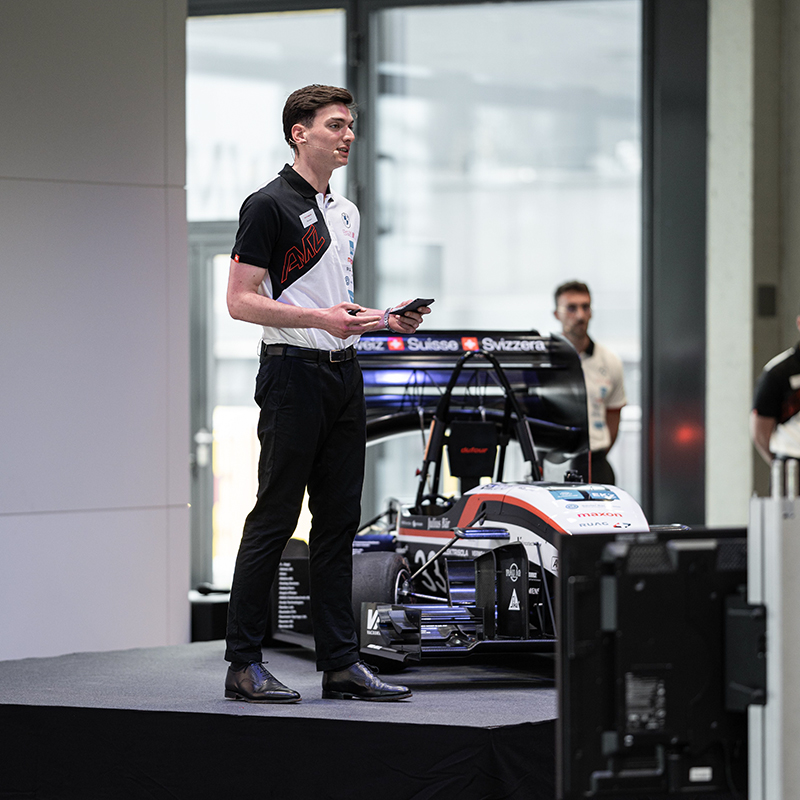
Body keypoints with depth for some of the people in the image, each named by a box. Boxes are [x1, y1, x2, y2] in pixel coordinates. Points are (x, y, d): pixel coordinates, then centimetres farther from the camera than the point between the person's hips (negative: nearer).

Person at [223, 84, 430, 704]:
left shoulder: (346, 212, 18)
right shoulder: (270, 206, -8)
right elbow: (241, 300, -13)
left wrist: (387, 319, 8)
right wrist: (320, 317, -23)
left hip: (345, 374, 8)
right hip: (293, 374, -8)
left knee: (339, 523, 8)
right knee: (274, 519, -5)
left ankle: (341, 663, 11)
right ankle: (244, 664, 0)